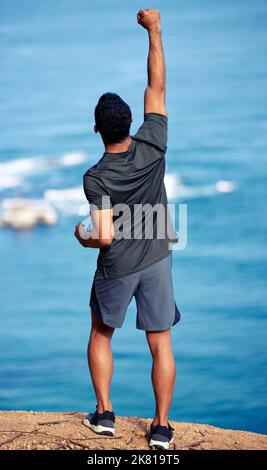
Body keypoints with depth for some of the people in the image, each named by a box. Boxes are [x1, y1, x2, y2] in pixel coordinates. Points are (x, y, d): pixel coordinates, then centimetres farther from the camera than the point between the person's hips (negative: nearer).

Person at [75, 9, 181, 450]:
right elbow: (157, 87, -4)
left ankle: (104, 413, 21)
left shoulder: (95, 179, -20)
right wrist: (154, 30, 1)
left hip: (116, 267, -2)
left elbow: (104, 236, -26)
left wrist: (82, 237, -2)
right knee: (160, 344, 9)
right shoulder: (151, 148, -13)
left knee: (101, 333, 21)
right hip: (157, 261, 2)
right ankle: (162, 426, 12)